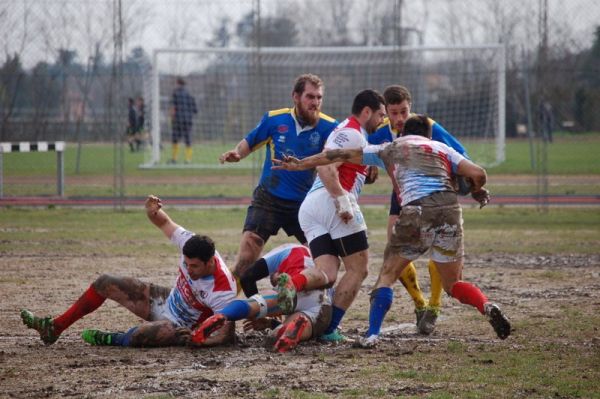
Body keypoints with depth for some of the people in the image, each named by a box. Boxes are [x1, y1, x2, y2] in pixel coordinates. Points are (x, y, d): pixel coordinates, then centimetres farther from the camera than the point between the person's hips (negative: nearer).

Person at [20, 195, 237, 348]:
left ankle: (113, 340, -6)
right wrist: (152, 212, -27)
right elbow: (165, 223, -3)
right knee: (104, 283, 6)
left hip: (180, 327, -8)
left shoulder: (223, 291, -37)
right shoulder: (189, 243, -21)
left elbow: (227, 334, -32)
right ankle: (55, 327, 19)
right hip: (168, 301, 8)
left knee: (138, 336, -42)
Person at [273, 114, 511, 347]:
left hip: (416, 210, -2)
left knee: (388, 274, 13)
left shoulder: (390, 149, 25)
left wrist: (299, 165, 38)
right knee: (453, 284, 16)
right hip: (449, 207, 2)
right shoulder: (442, 149, 26)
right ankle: (487, 307, -12)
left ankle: (372, 334, -2)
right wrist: (477, 192, 36)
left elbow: (340, 155, 28)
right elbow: (478, 174, 13)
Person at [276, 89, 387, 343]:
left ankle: (292, 283, -33)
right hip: (331, 201, -9)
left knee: (327, 274, -2)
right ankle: (330, 330, -7)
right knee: (358, 270, 0)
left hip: (308, 207, 9)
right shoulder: (352, 134, -3)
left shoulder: (346, 131, 28)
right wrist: (342, 201, -23)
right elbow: (326, 167, -16)